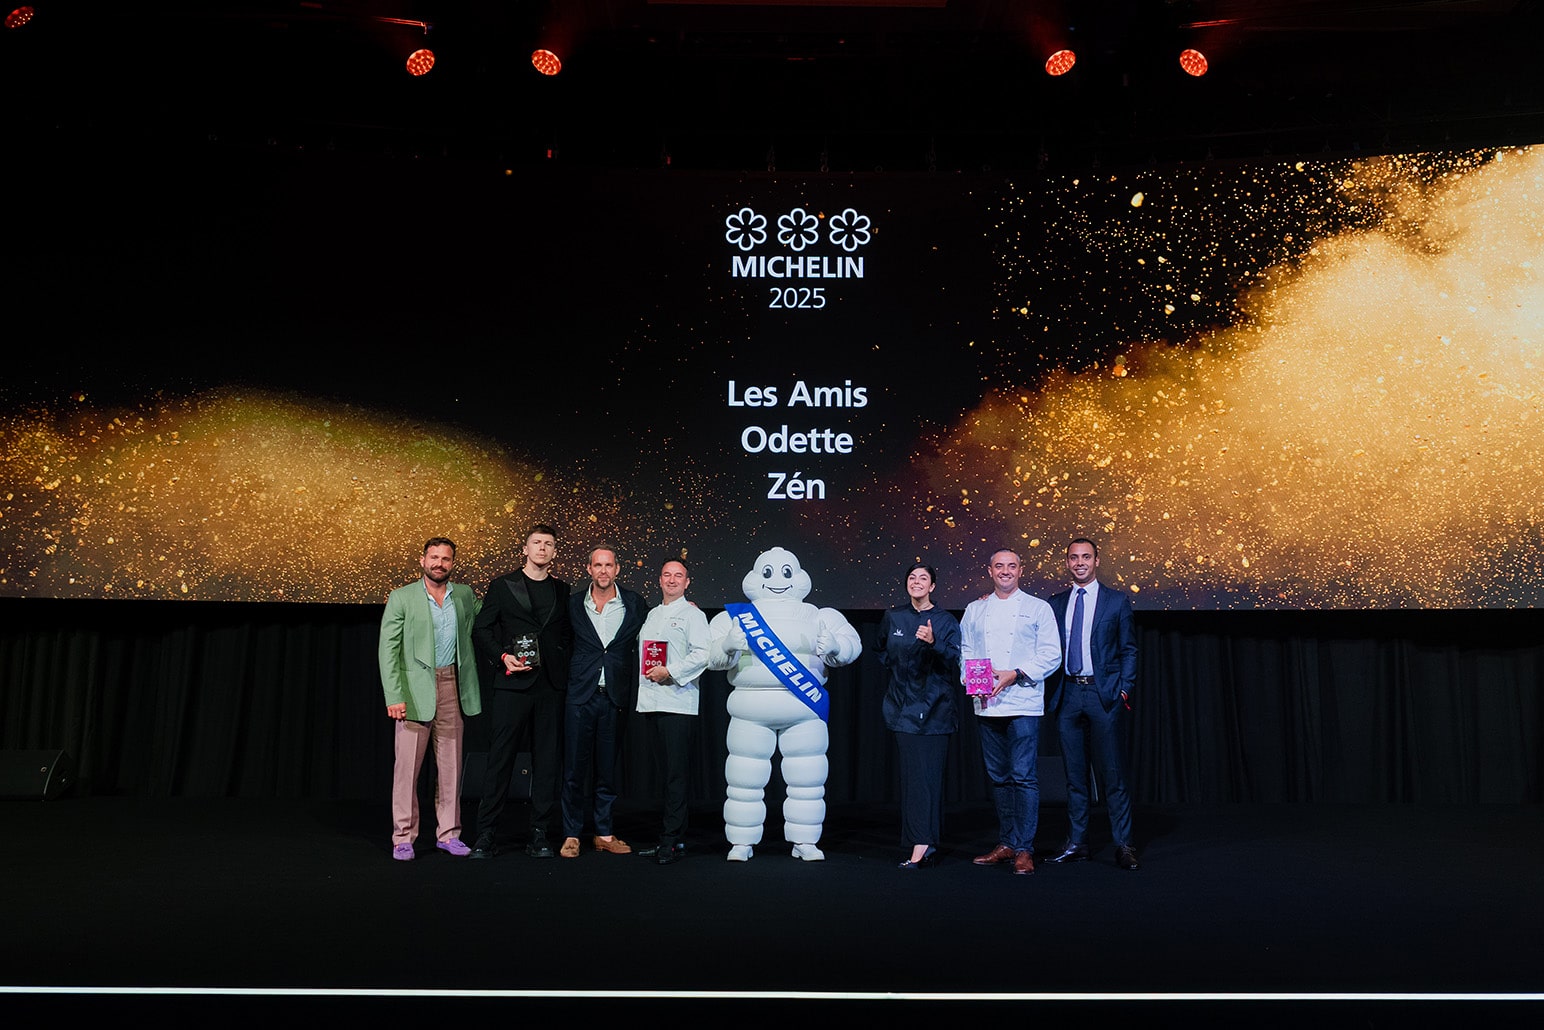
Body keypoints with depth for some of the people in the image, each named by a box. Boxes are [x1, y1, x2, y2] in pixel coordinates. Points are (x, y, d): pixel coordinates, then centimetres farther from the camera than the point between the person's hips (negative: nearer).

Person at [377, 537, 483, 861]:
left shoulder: (465, 595, 9)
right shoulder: (401, 598, -1)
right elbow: (387, 649, -4)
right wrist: (394, 696, -13)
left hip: (452, 690, 3)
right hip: (415, 691, -3)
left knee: (451, 765, 8)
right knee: (407, 767, -2)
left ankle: (448, 834, 17)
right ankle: (403, 837, 8)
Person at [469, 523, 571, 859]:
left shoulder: (562, 590, 14)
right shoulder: (502, 586, 6)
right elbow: (480, 629, 5)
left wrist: (563, 661, 3)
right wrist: (502, 656, -9)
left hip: (550, 684, 3)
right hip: (511, 682, -3)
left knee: (546, 759, 4)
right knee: (500, 758, -4)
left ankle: (539, 834, 11)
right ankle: (487, 834, 4)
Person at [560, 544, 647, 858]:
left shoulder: (634, 602, 3)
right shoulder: (574, 604, 4)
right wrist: (563, 684, 4)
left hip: (614, 697, 0)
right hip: (580, 696, 0)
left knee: (608, 770, 8)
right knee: (574, 770, 1)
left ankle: (604, 834, 18)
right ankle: (571, 835, 11)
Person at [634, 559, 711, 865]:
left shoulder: (692, 614, -1)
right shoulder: (652, 615, 22)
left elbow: (702, 654, -12)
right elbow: (642, 649, 27)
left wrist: (669, 672, -16)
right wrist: (648, 673, 11)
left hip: (677, 701, -7)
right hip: (652, 700, 7)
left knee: (676, 774, -7)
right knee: (665, 771, 10)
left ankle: (672, 840, -6)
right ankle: (671, 837, 15)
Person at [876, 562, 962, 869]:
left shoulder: (945, 621, 1)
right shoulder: (893, 617, 9)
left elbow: (955, 660, -9)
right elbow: (882, 652, 26)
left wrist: (934, 643, -24)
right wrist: (898, 669, 12)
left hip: (935, 705, -3)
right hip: (903, 704, 3)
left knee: (927, 771, -10)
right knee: (913, 771, 1)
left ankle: (921, 844, -12)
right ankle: (927, 844, 7)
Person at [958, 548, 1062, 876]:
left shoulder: (1038, 608, 4)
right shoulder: (975, 610, 15)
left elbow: (1051, 655, -2)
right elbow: (964, 652, 14)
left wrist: (1014, 674, -13)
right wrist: (971, 680, -5)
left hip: (1023, 704, -4)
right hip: (985, 704, 4)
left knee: (1023, 776, -8)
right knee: (999, 777, 10)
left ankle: (1024, 849, -2)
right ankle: (1006, 843, 19)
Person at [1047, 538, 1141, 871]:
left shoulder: (1117, 601, 4)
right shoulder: (1055, 603, 12)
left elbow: (1129, 650, 3)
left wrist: (1125, 691, -6)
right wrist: (1052, 689, 2)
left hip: (1104, 694, -3)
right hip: (1068, 694, 3)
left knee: (1112, 773, -3)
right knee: (1074, 774, 8)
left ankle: (1123, 845, 3)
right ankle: (1077, 843, 13)